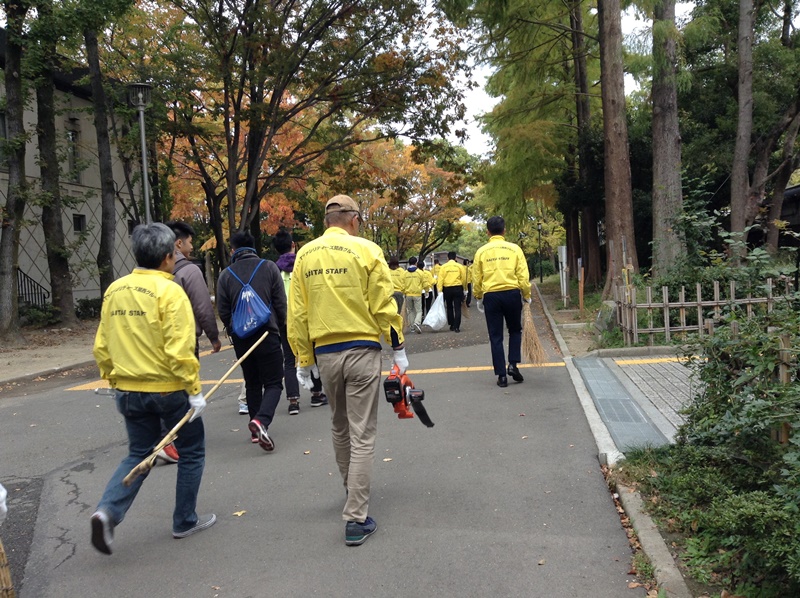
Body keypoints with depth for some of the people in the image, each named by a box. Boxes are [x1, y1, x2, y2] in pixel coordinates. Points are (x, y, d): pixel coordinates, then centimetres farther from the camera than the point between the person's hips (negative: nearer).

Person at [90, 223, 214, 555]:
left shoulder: (114, 290, 4)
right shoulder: (169, 292, -16)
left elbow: (101, 347, 9)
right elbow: (179, 350, -21)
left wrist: (115, 382, 19)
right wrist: (194, 390, -14)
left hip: (128, 390, 6)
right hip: (169, 390, -6)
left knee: (139, 454, 20)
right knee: (192, 452, 14)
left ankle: (108, 511, 0)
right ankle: (185, 521, 23)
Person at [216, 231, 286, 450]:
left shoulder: (226, 274, 2)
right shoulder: (269, 267, -1)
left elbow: (223, 311, 3)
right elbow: (281, 303, -2)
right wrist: (278, 326, 14)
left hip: (240, 337, 3)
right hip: (267, 334, -3)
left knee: (252, 383, 16)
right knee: (273, 382, 2)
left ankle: (256, 430, 19)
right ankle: (261, 419, -23)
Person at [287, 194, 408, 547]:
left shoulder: (305, 255, 5)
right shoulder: (366, 250, -6)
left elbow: (297, 312, 6)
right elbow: (384, 305, -7)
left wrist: (303, 359, 12)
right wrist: (398, 348, 4)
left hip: (324, 353, 4)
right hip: (362, 350, -4)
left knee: (340, 428, 23)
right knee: (362, 435, 1)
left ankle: (353, 491, 42)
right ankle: (356, 520, 2)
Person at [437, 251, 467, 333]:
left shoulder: (443, 267, 0)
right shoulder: (460, 266, 0)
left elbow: (440, 279, -5)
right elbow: (464, 279, 2)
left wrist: (440, 291, -5)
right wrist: (465, 290, 12)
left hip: (447, 289, 1)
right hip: (458, 288, -1)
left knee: (449, 307, 16)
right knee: (457, 308, 1)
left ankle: (452, 325, 21)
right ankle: (456, 327, -5)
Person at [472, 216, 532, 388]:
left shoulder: (481, 251, 2)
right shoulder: (514, 249, -1)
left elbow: (476, 278, 4)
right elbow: (523, 276, -3)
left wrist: (478, 298, 17)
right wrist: (526, 295, 10)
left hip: (491, 296, 0)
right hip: (512, 294, 0)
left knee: (496, 336, 7)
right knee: (515, 331, 20)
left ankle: (501, 375, 7)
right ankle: (513, 364, 7)